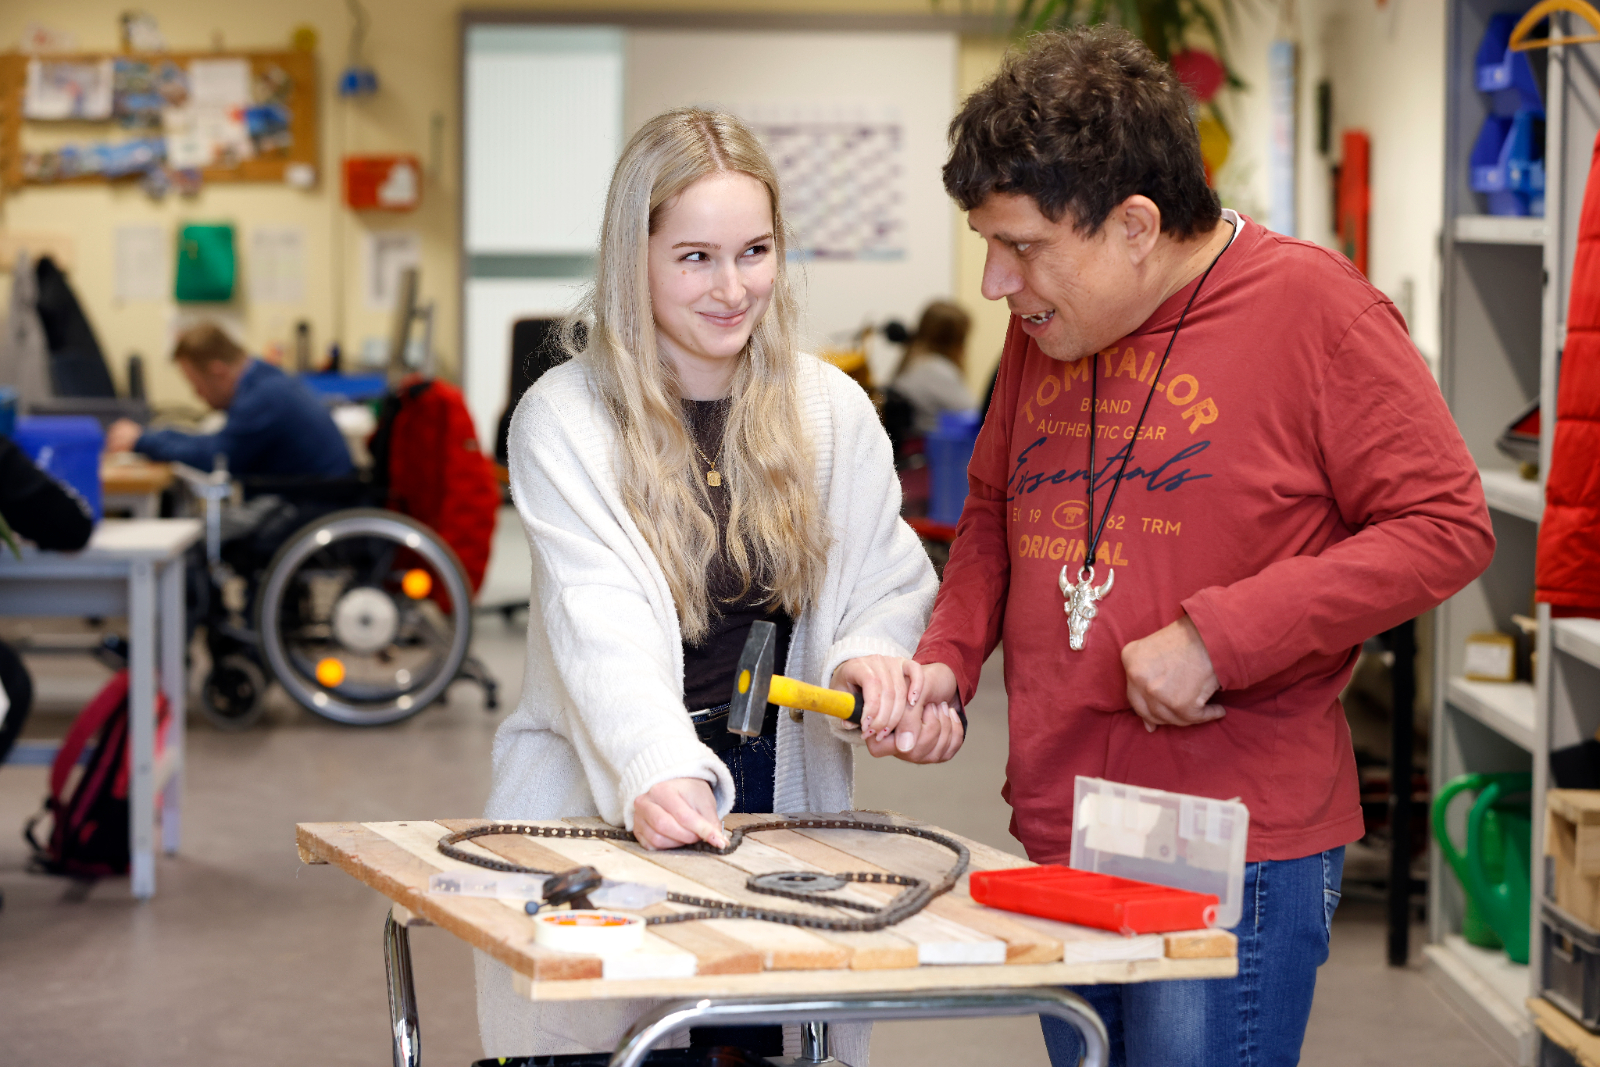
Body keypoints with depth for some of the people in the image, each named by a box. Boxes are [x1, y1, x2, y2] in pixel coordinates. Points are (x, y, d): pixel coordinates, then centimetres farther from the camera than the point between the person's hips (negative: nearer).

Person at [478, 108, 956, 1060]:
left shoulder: (834, 411, 4)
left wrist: (867, 660, -18)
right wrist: (657, 776, -38)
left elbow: (889, 584, 6)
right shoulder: (565, 420, -9)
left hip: (781, 799, 3)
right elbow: (603, 630, -21)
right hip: (599, 809, -3)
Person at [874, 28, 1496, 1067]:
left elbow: (1446, 527, -13)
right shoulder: (1046, 323, 10)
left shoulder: (1308, 304, -10)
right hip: (1058, 839, 7)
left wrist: (1216, 639, -18)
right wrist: (949, 657, 5)